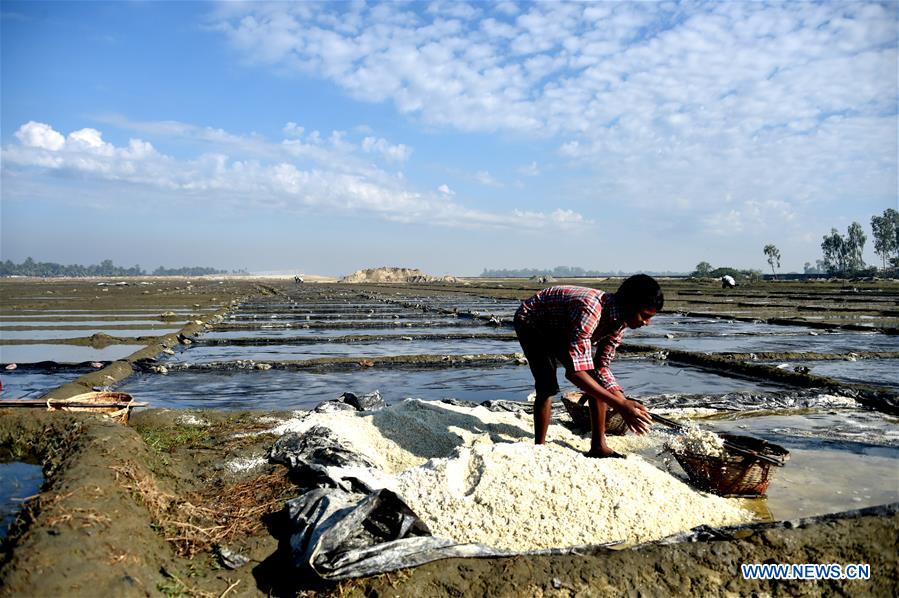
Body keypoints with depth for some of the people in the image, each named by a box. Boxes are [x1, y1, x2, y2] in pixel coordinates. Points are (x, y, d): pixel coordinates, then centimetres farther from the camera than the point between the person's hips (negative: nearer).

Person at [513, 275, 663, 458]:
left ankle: (598, 447, 7)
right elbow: (574, 371, -47)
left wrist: (624, 401, -23)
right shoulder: (590, 310, -43)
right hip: (531, 322, -7)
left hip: (563, 328, 7)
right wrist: (621, 405, -47)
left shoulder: (620, 321, -16)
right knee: (547, 387, -22)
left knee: (596, 381, -4)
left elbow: (601, 366, -8)